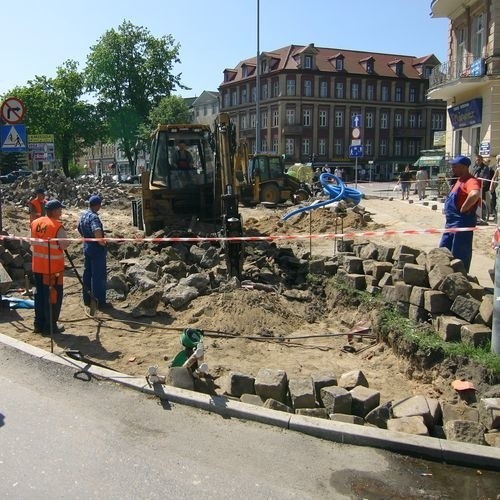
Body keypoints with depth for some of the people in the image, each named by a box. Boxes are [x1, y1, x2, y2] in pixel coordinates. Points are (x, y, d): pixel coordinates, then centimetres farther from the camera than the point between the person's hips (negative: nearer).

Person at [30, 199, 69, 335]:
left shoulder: (34, 223, 4)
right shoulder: (57, 226, -16)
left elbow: (32, 243, 11)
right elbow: (65, 245, -16)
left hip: (37, 266, 7)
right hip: (53, 267, -6)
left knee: (39, 294, 16)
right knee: (53, 296, 3)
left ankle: (39, 324, 22)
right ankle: (50, 326, 7)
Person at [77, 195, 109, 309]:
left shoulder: (83, 214, 6)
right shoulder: (94, 217, -22)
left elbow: (79, 228, 21)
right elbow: (97, 231, -39)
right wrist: (102, 242, -24)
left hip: (86, 246, 9)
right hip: (97, 249, -9)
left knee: (87, 273, 16)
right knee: (99, 276, -1)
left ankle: (87, 299, 25)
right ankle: (100, 302, 5)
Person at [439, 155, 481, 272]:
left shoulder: (471, 181, -17)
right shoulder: (460, 180, 15)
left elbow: (475, 195, -39)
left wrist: (463, 209, -27)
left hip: (462, 222, -11)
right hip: (451, 223, 11)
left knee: (459, 255, -2)